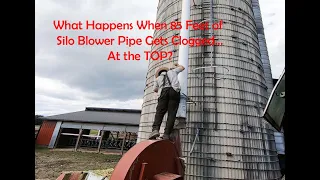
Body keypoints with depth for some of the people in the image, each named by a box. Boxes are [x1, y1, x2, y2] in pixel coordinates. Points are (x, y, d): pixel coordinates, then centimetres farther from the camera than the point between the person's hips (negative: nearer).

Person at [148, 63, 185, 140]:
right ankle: (166, 134, -17)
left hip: (164, 91, 1)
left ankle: (155, 129, -28)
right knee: (171, 114, -6)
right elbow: (182, 67, 46)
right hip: (175, 91, 0)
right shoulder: (172, 71, 32)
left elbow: (155, 89, 37)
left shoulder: (158, 78, 31)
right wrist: (177, 65, 67)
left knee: (159, 112, -5)